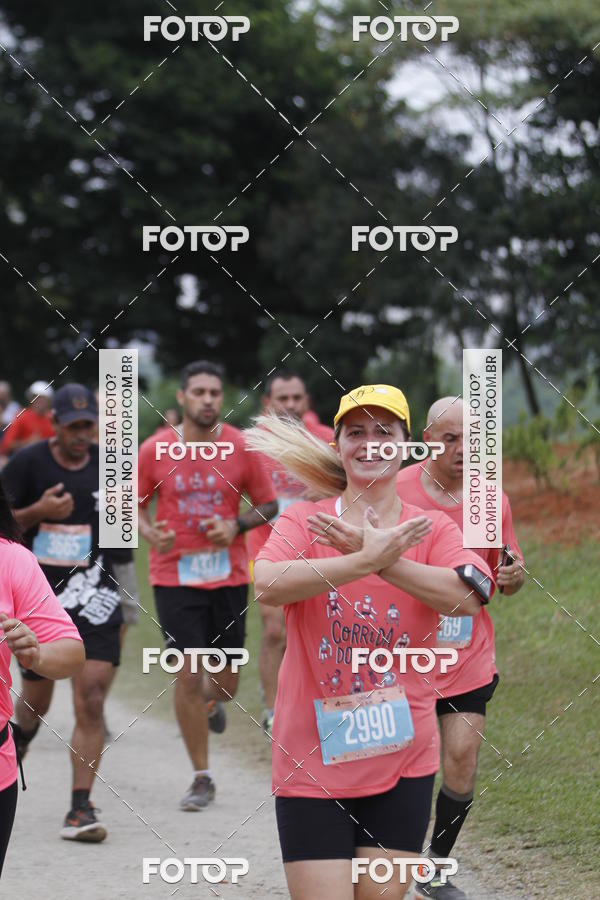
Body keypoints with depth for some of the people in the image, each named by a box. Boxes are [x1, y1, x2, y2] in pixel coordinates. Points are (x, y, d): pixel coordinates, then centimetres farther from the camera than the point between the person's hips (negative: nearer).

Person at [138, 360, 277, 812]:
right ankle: (202, 778, 6)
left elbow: (268, 504, 6)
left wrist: (236, 526, -12)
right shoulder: (155, 450, -4)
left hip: (229, 575, 1)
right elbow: (136, 503, 8)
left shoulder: (241, 448, -3)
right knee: (188, 675, -7)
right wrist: (151, 533, -12)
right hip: (175, 576, -1)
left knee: (226, 680, 8)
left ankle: (212, 701, 48)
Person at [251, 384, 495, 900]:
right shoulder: (303, 521, 0)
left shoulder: (431, 529, 4)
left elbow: (470, 596, -17)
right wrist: (365, 561, -31)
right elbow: (267, 586, -22)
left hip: (404, 758, 2)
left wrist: (383, 560, -28)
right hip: (313, 759, -2)